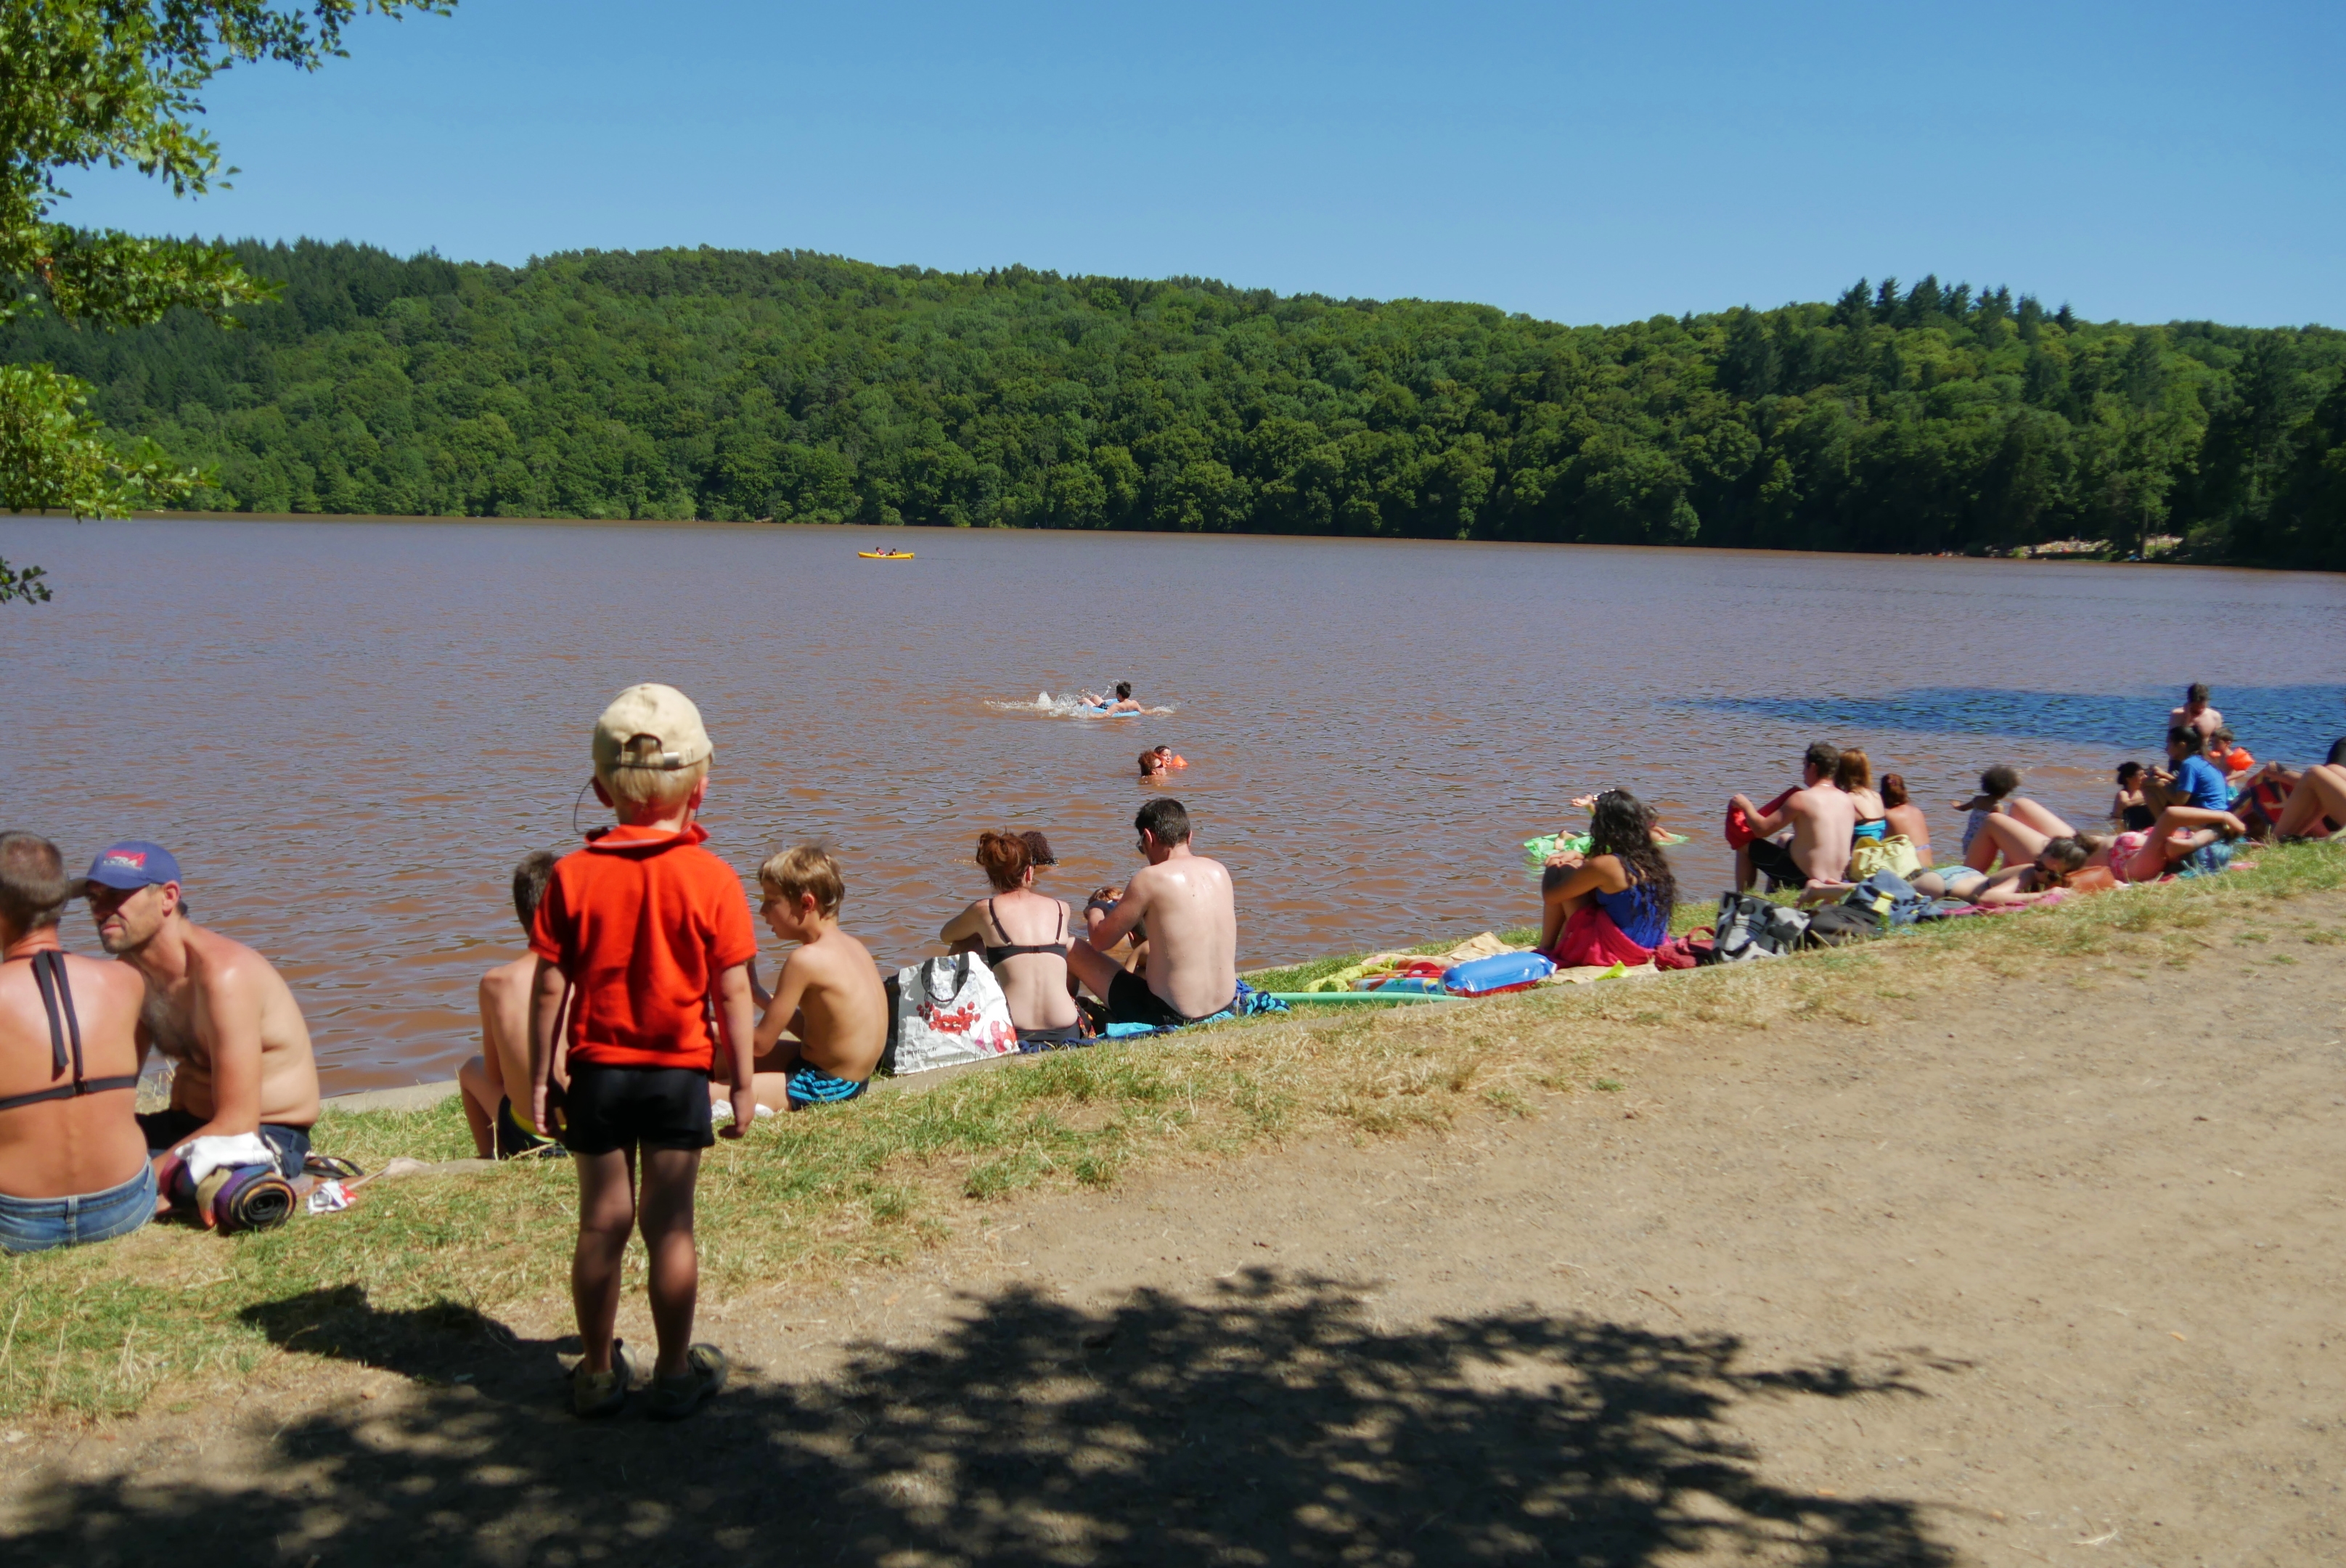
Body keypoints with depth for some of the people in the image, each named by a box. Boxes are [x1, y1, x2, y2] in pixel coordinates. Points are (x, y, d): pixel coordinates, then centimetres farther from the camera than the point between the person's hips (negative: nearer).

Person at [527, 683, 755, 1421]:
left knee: (602, 1223, 12)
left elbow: (549, 988, -4)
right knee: (670, 1225, 8)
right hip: (679, 1075, -1)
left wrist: (539, 1079, 5)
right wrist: (743, 1083, 1)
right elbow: (732, 993, -8)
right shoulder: (711, 877, -11)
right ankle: (676, 1373, 18)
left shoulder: (572, 876, -7)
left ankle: (598, 1372, 23)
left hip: (596, 1073, 2)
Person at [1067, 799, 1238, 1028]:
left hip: (1169, 1016, -7)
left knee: (1071, 948, 9)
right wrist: (1133, 905, 29)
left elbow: (1100, 941, -7)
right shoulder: (1220, 871, 3)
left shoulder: (1151, 878, -16)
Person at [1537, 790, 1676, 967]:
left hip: (1607, 951, -8)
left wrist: (1552, 867, 8)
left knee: (1563, 872, -2)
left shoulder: (1606, 866, -21)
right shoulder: (1652, 861, 0)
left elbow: (1551, 895, -12)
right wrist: (1577, 856, 14)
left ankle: (1547, 948, 10)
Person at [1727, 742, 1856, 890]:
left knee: (1746, 846, 10)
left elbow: (1762, 829, -14)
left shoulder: (1802, 799, -17)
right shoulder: (1846, 800, 1)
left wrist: (1746, 806, 4)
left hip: (1800, 880, -7)